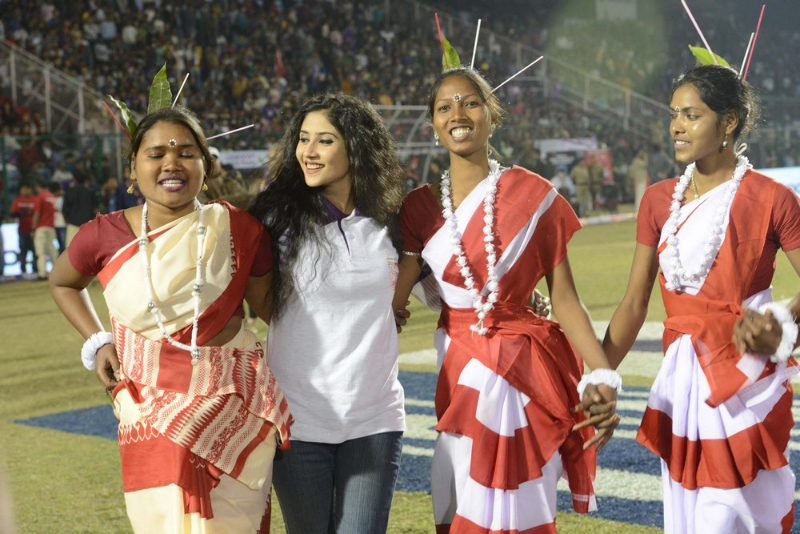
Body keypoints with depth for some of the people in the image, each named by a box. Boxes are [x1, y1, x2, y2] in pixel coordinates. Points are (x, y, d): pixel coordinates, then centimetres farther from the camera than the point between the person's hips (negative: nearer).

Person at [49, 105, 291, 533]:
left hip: (233, 413, 0)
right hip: (153, 417, 0)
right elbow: (62, 283, 17)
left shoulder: (239, 230, -6)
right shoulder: (103, 236, -4)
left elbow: (270, 305, 6)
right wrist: (97, 342, 5)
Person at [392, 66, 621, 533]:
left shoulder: (533, 195, -4)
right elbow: (392, 300, -2)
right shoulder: (421, 208, 5)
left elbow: (565, 299, -5)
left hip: (526, 369, -3)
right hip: (461, 373, 3)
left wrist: (604, 375, -15)